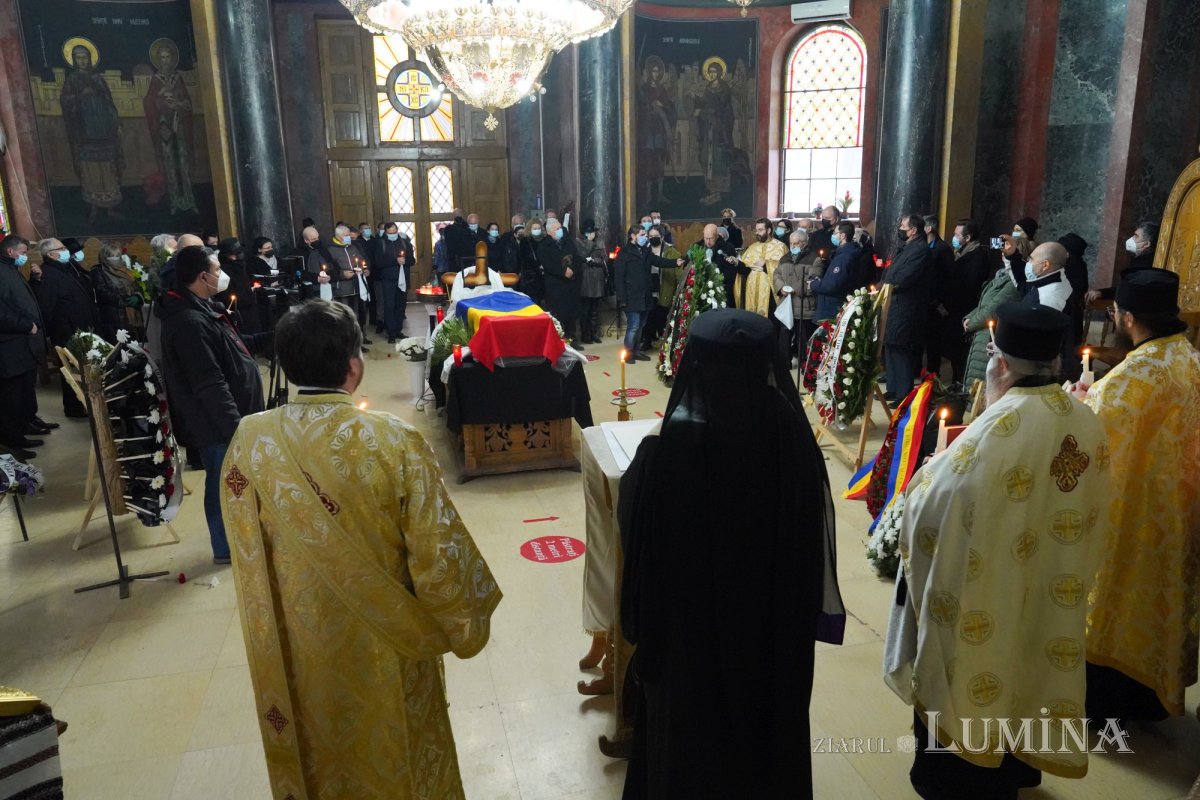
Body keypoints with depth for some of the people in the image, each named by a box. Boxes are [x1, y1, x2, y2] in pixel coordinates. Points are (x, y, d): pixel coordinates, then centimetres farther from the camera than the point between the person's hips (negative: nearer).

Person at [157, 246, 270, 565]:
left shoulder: (203, 310, 10)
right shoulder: (190, 323, -25)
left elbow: (235, 347, 24)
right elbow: (210, 385, -28)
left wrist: (271, 336, 21)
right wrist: (236, 425, -26)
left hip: (227, 418, 10)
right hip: (219, 423, -10)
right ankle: (227, 548, 20)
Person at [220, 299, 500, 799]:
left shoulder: (249, 441, -15)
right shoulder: (395, 441, -25)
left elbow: (247, 555, -3)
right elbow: (438, 552, -18)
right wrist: (467, 619, -1)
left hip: (297, 646, 3)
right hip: (385, 643, -2)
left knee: (316, 756, 28)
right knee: (395, 754, 23)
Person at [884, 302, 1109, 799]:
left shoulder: (996, 431, -29)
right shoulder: (1087, 425, -5)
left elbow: (929, 503, -23)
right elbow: (1090, 511, 8)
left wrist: (929, 475, -2)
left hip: (979, 602, -7)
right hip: (1049, 601, 7)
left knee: (965, 688, 14)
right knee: (1022, 674, 26)